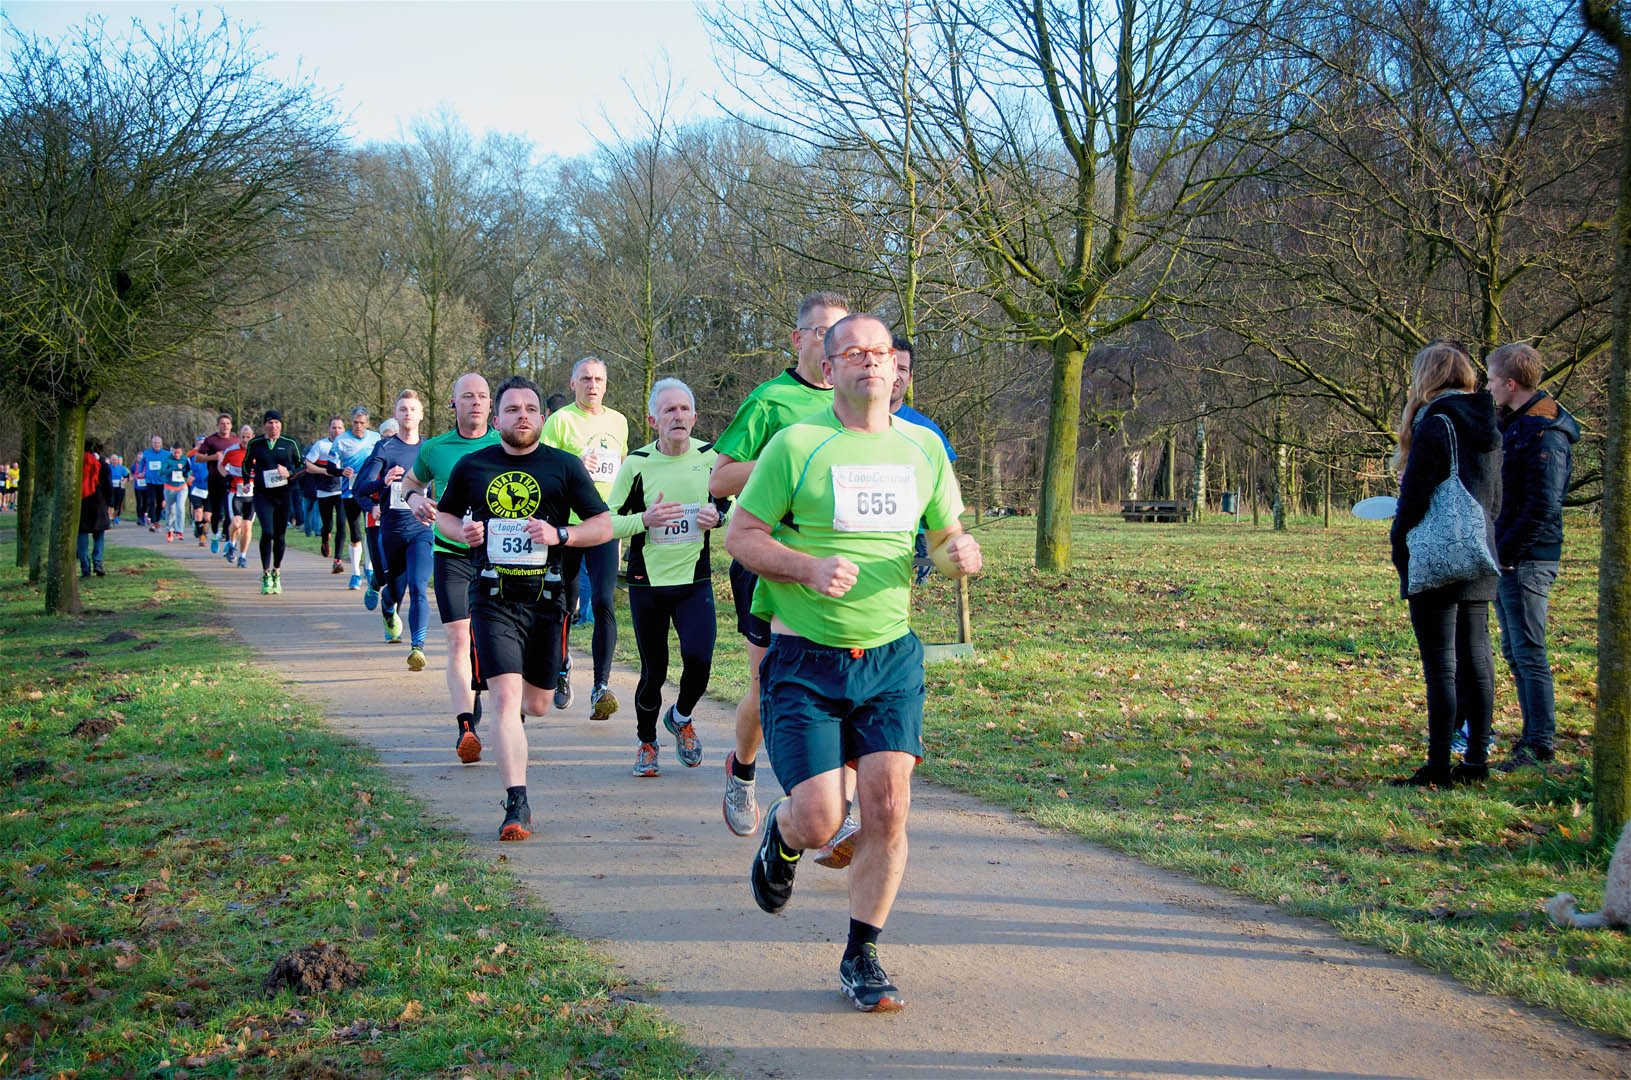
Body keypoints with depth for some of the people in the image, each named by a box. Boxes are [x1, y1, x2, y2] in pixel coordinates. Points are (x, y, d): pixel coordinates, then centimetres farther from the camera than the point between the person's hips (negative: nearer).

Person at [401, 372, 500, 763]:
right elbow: (411, 481, 24)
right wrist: (415, 499, 2)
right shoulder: (435, 448, 5)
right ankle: (466, 727, -19)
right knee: (459, 639, -12)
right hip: (451, 554, -1)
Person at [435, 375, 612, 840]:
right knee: (506, 697, -16)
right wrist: (463, 531, -1)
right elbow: (444, 513, 22)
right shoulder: (472, 466, 7)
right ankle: (517, 805, -15)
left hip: (546, 597, 1)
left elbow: (604, 526, 4)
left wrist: (560, 535, -14)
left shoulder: (565, 466, 3)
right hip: (492, 598, -1)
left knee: (536, 704, 13)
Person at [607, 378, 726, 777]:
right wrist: (645, 519, -20)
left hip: (695, 579, 1)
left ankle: (681, 718, 20)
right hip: (647, 579, -1)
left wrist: (716, 516, -10)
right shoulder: (636, 463, -5)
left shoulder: (709, 457, 0)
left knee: (699, 660, -14)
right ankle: (646, 741, 30)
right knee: (654, 671, 5)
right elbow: (608, 523, -2)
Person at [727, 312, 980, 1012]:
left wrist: (961, 556, -8)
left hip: (891, 657, 3)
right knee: (819, 819, -9)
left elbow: (946, 541, 16)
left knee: (887, 808, -6)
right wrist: (810, 567, -20)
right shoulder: (797, 444, -5)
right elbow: (741, 534, -3)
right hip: (805, 658, -3)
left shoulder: (924, 448, 7)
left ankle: (862, 958, 13)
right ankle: (780, 835, 30)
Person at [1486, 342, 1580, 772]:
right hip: (1505, 558, 10)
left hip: (1527, 559, -10)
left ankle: (1539, 744, -3)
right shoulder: (1511, 423, 14)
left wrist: (1507, 552, -17)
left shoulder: (1546, 433, -16)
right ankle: (1533, 734, 22)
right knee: (1514, 651, 14)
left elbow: (1542, 507, -21)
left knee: (1529, 652, -7)